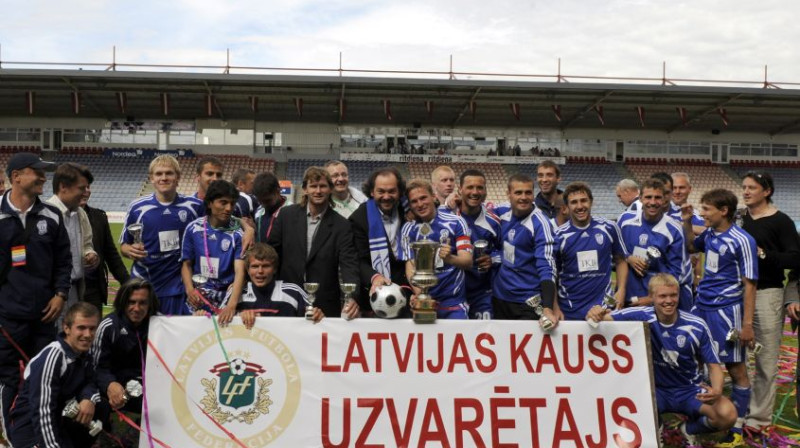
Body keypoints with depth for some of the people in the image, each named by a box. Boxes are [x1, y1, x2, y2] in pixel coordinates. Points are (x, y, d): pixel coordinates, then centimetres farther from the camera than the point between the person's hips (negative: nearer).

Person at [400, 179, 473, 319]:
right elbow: (410, 266, -2)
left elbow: (468, 261, -7)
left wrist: (449, 258, -29)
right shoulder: (408, 229, 3)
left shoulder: (455, 223, -3)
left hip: (453, 302, -1)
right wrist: (419, 294, -20)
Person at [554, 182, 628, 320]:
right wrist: (555, 309, -5)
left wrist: (621, 291, -4)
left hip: (604, 306, 0)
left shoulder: (608, 228, 0)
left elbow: (620, 261, 10)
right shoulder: (559, 235, -2)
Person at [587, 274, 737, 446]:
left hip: (690, 390, 1)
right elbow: (606, 318, -22)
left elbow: (713, 365, -6)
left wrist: (716, 391, -28)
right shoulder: (642, 316, -15)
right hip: (656, 390, -1)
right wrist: (596, 313, -49)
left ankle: (689, 430, 11)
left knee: (727, 415, -26)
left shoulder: (697, 326, -11)